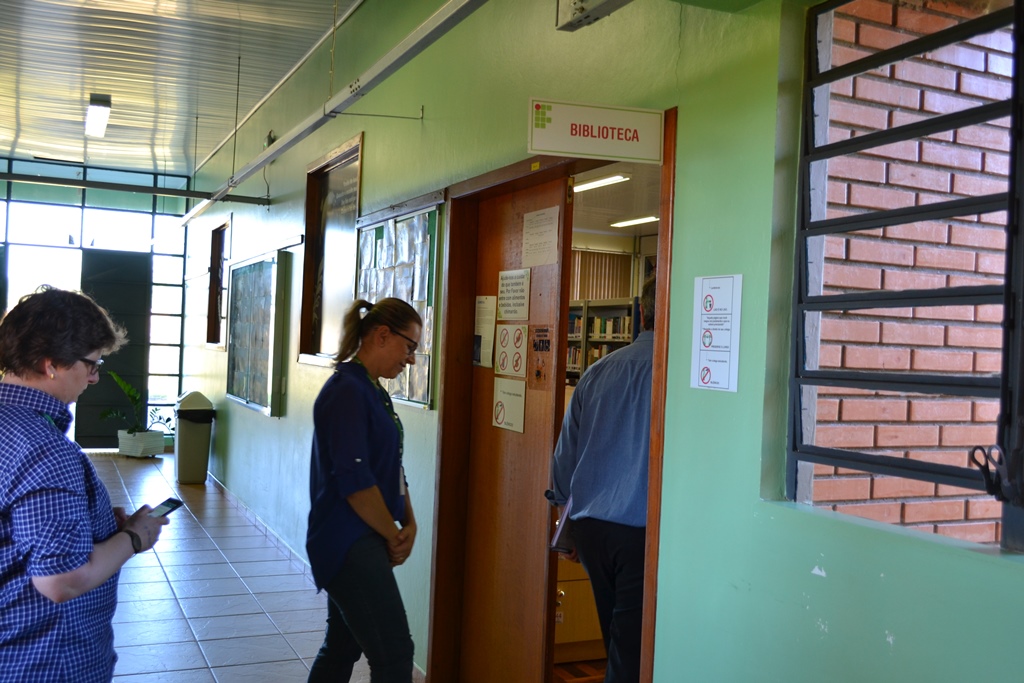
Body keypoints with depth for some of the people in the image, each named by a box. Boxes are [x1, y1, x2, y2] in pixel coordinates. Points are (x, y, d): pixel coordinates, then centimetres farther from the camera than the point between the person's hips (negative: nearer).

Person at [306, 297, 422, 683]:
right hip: (348, 544, -9)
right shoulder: (347, 391, -17)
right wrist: (393, 535, -10)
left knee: (342, 648, 17)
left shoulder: (373, 390, 12)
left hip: (363, 542, 9)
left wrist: (409, 523, 3)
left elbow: (391, 467, 17)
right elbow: (354, 481, -22)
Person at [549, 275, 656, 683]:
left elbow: (564, 458, 11)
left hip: (591, 527, 5)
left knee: (618, 646, 21)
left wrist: (572, 527, 23)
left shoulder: (597, 372, 6)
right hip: (643, 531, -5)